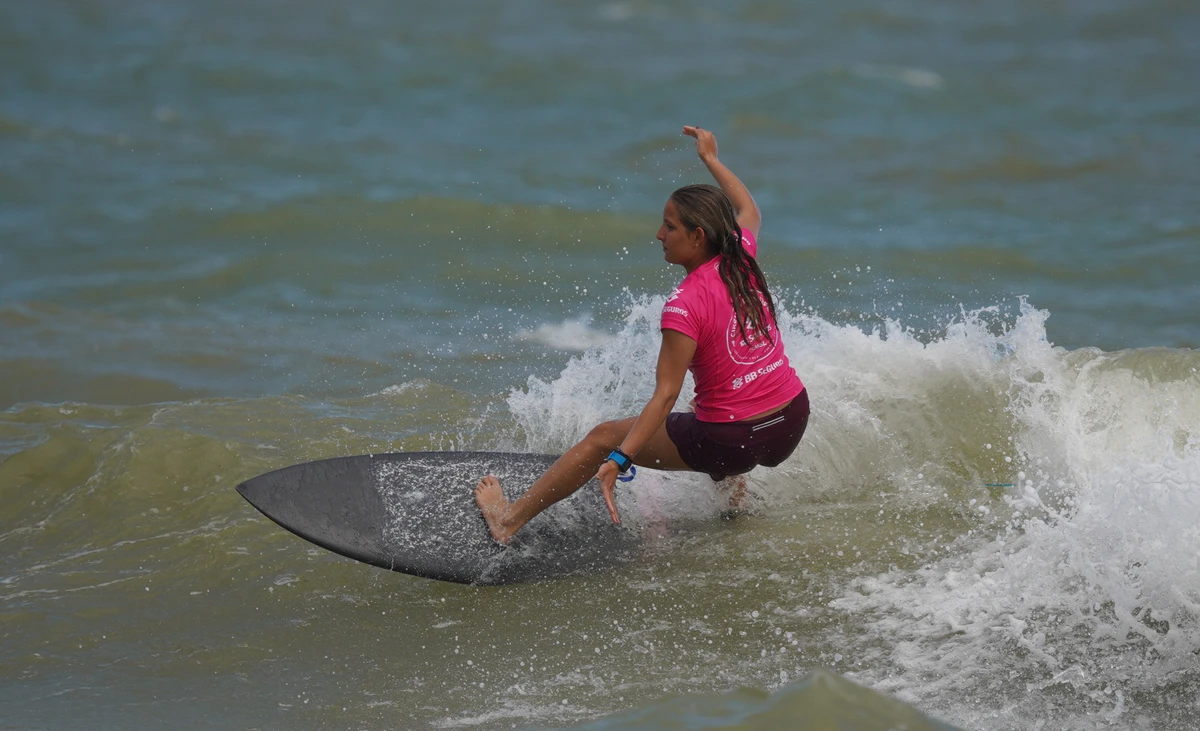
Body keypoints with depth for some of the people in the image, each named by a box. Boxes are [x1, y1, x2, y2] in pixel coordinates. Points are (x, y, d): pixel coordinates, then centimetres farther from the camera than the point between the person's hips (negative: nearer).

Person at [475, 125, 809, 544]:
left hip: (731, 443, -7)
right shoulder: (742, 257, -2)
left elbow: (665, 395, -25)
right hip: (793, 424, 7)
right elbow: (748, 211, 23)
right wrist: (711, 160, 33)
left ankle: (511, 519, 18)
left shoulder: (685, 307, -20)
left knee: (603, 438, 9)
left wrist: (619, 459, -29)